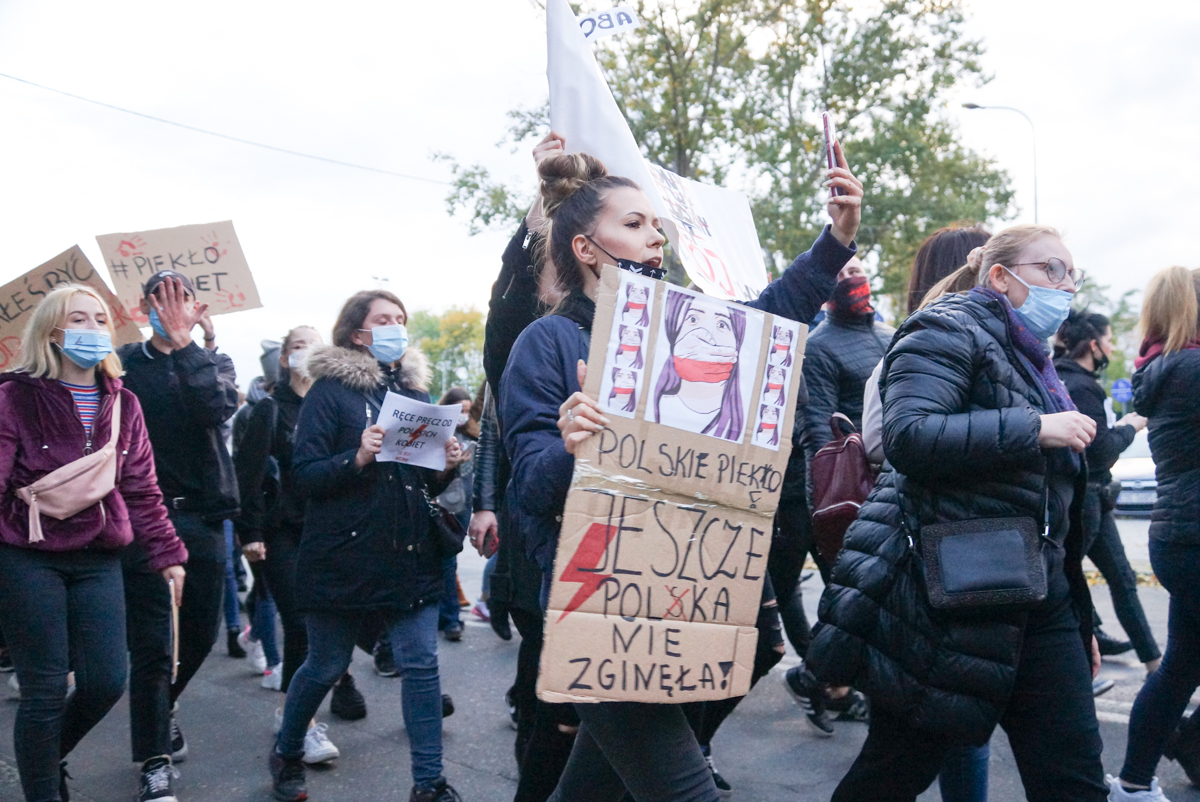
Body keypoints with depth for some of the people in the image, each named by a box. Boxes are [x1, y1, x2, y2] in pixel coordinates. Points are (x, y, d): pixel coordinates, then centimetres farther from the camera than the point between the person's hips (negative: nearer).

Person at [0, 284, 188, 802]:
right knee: (45, 691, 0)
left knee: (106, 682, 2)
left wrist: (166, 555, 8)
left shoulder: (122, 405, 8)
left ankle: (49, 756, 33)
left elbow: (141, 490, 10)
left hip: (98, 559, 4)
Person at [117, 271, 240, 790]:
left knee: (201, 633, 14)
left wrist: (184, 342, -18)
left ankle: (159, 711, 42)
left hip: (202, 516, 3)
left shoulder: (212, 362, 8)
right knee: (151, 642, 0)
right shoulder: (122, 364, 3)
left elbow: (218, 407, -14)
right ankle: (154, 757, 15)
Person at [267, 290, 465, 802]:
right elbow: (305, 475, -10)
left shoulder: (416, 390, 13)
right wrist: (358, 458, -25)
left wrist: (446, 467, -4)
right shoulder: (330, 390, -3)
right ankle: (286, 754, 37)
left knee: (421, 664, -2)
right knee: (326, 667, 10)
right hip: (345, 558, -4)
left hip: (412, 554, 4)